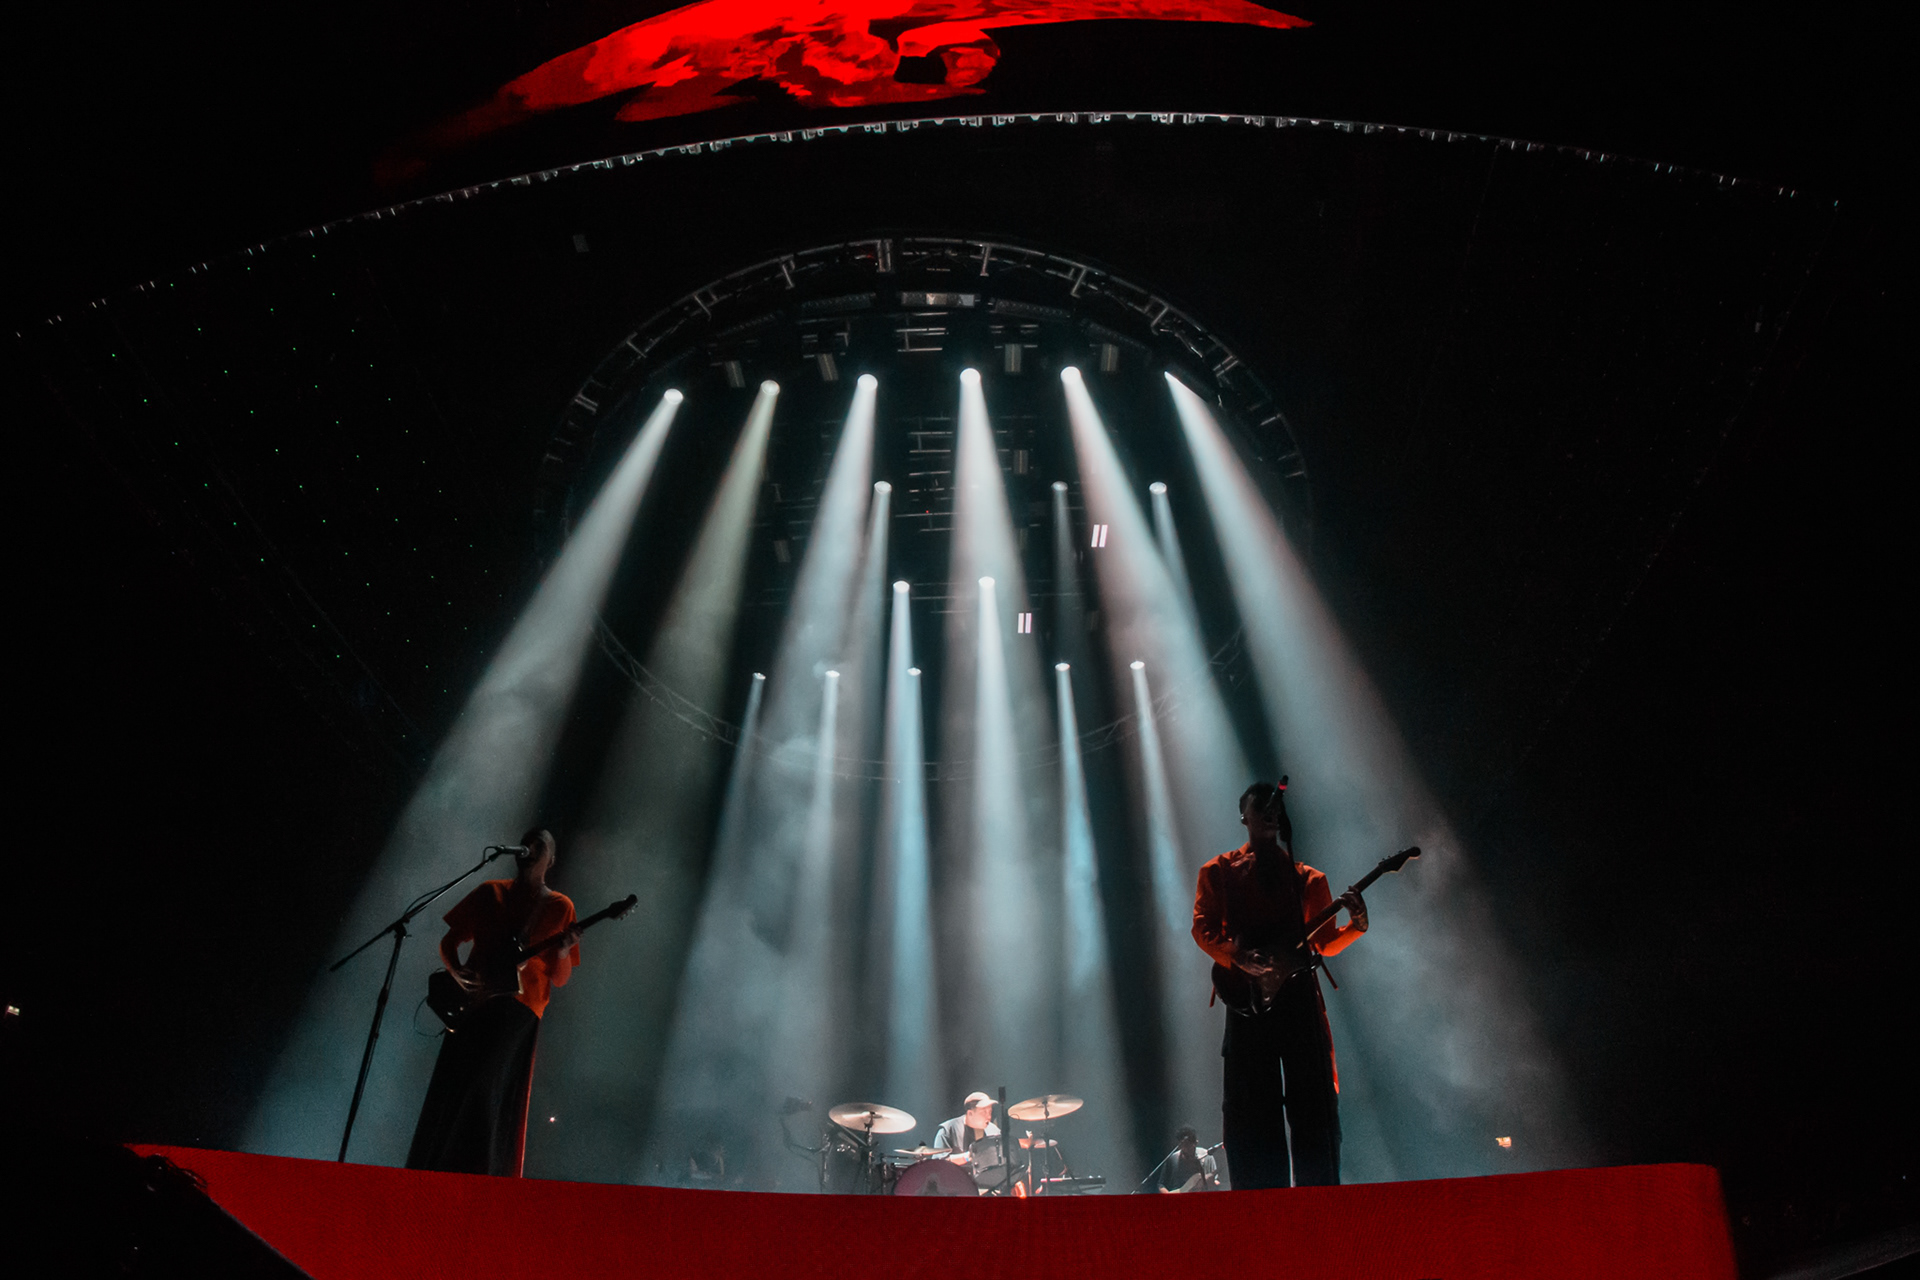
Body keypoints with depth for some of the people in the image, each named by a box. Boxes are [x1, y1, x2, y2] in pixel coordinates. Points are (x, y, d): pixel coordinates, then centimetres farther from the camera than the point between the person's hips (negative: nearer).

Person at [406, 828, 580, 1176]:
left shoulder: (559, 907, 9)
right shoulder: (490, 893, 15)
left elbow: (560, 979, 7)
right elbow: (449, 941, 16)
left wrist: (564, 950, -15)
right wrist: (456, 970, -5)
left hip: (518, 1006, -3)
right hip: (472, 1001, 3)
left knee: (484, 1090, -19)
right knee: (447, 1093, 0)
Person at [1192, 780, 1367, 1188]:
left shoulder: (1307, 878, 19)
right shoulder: (1218, 871, 13)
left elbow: (1325, 941, 14)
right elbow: (1203, 928, 2)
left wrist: (1355, 924, -6)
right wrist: (1238, 957, -16)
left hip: (1299, 991, 2)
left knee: (1313, 1100, -3)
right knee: (1252, 1107, -3)